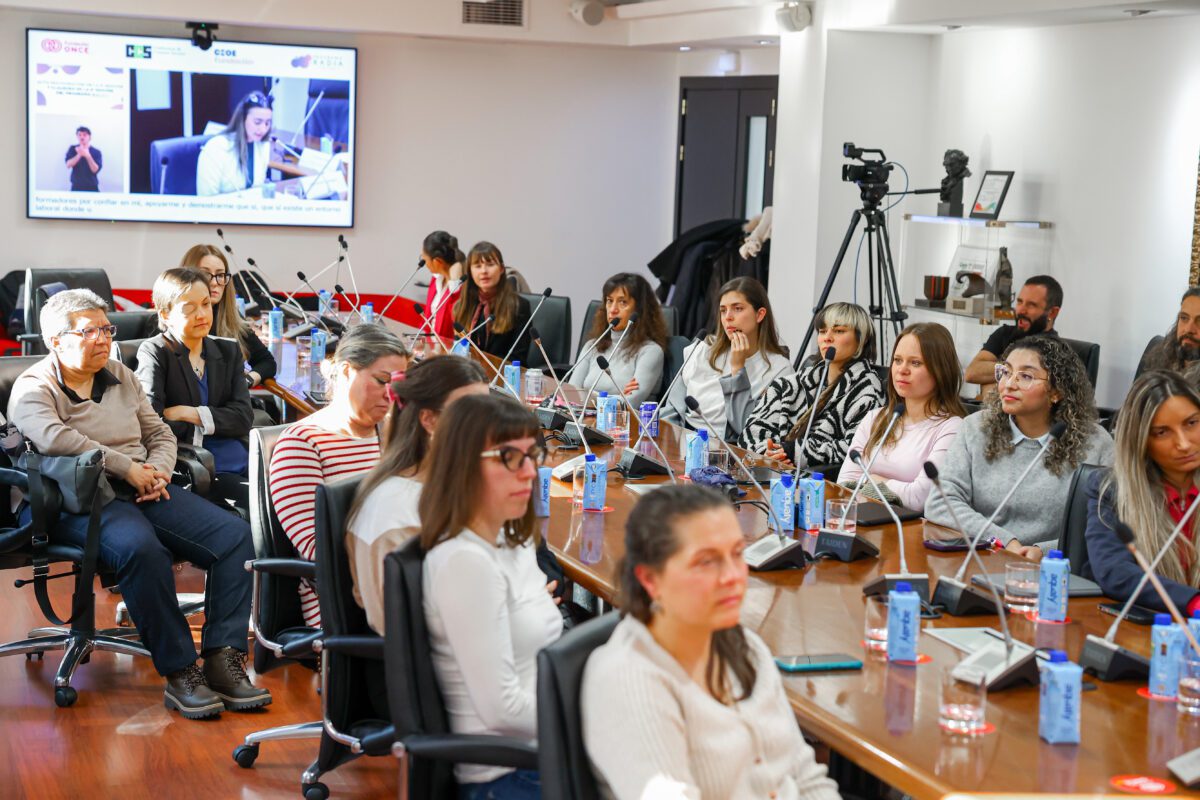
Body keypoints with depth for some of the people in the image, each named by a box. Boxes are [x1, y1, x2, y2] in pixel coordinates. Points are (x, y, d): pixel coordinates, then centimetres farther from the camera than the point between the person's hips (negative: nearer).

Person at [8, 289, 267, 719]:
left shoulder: (122, 376, 20)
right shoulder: (33, 389, 0)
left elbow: (161, 434, 23)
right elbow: (54, 438, -21)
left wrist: (157, 472, -1)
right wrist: (127, 467, -19)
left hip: (144, 490, 7)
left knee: (235, 534, -16)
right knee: (141, 548, -39)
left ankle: (223, 659, -20)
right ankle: (179, 672, -31)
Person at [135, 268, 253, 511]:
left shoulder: (228, 351, 19)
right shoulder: (154, 352, 3)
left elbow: (244, 418, 6)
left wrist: (191, 414, -7)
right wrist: (211, 421, -4)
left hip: (238, 462, 5)